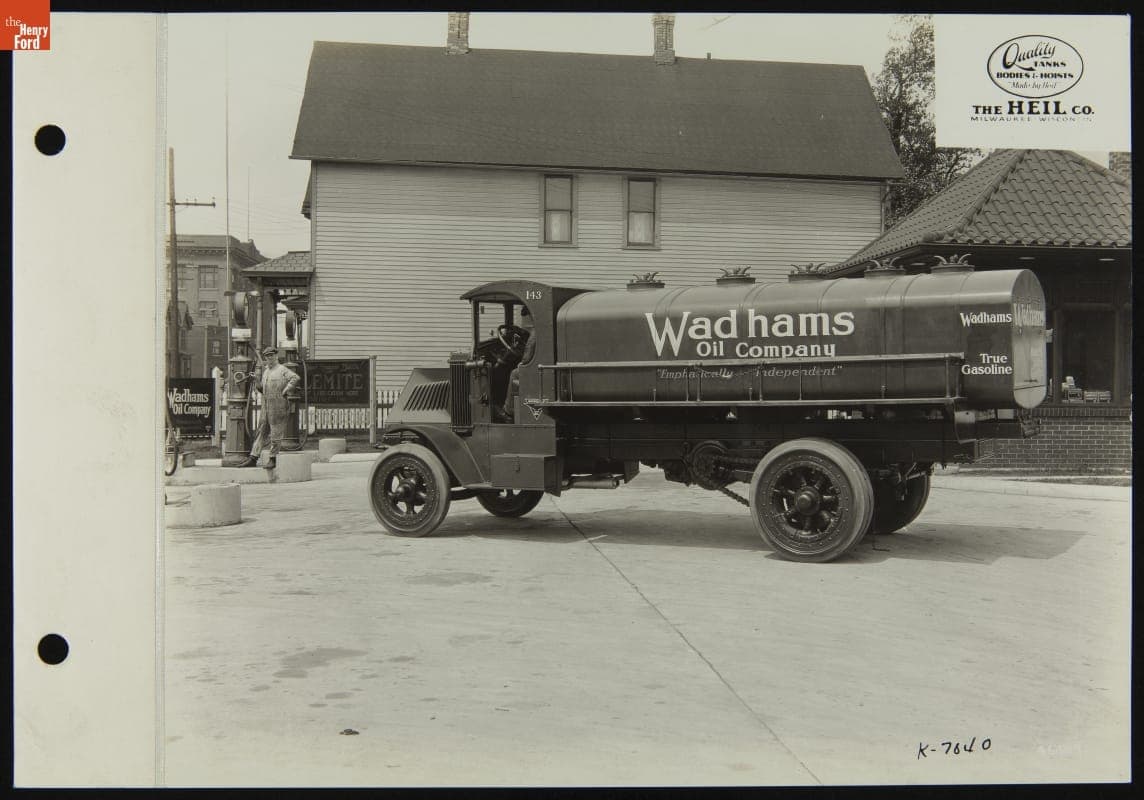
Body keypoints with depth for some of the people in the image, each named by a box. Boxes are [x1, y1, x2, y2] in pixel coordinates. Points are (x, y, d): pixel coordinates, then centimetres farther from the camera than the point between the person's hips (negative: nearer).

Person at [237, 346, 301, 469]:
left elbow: (295, 378, -22)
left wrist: (285, 391, -19)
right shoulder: (265, 370, 18)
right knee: (261, 432, 8)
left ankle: (273, 459, 5)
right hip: (266, 407, 7)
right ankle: (253, 458, 8)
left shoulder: (282, 370, -6)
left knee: (276, 433, -1)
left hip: (278, 407, -7)